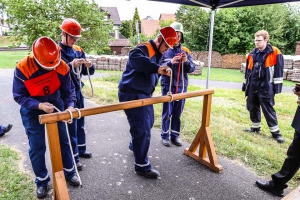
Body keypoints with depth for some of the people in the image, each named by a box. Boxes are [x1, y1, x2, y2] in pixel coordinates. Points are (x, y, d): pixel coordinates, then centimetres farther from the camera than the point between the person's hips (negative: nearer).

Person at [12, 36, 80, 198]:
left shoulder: (62, 67, -20)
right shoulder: (23, 68, -26)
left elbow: (68, 90, -11)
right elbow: (18, 96, -19)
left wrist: (70, 106, -29)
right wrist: (39, 105, -33)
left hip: (56, 106, 2)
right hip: (32, 111, -2)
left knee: (63, 141, 10)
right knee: (36, 147, 3)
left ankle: (69, 172, 30)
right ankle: (41, 180, 24)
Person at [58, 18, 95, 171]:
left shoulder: (78, 50, 9)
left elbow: (88, 72, 8)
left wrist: (89, 66, -13)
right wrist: (71, 65, -31)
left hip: (78, 91, 7)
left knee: (80, 122, 16)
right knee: (70, 125, -1)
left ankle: (81, 149, 33)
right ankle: (73, 158, 10)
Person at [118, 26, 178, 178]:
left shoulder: (157, 53, 15)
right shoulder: (144, 48, -16)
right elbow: (134, 57, -40)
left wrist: (162, 70, -4)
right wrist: (157, 68, -46)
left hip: (144, 94, 10)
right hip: (132, 94, -10)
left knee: (148, 123, 23)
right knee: (142, 129, -8)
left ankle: (134, 145, 49)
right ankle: (142, 166, 6)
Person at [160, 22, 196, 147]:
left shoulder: (186, 51, 6)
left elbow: (192, 69, 2)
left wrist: (186, 61, -18)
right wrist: (171, 62, -25)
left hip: (181, 86, 3)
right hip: (168, 86, -3)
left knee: (177, 113, 10)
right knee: (167, 113, 3)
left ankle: (175, 135, 22)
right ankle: (165, 136, 17)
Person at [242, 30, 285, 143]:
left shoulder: (275, 53, -5)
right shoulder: (252, 54, 10)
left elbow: (278, 70, -6)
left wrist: (277, 86, -9)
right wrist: (245, 84, 16)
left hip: (266, 87, -5)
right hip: (252, 87, 6)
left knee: (268, 110, -2)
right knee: (252, 108, 12)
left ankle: (275, 132, 10)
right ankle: (255, 128, 28)